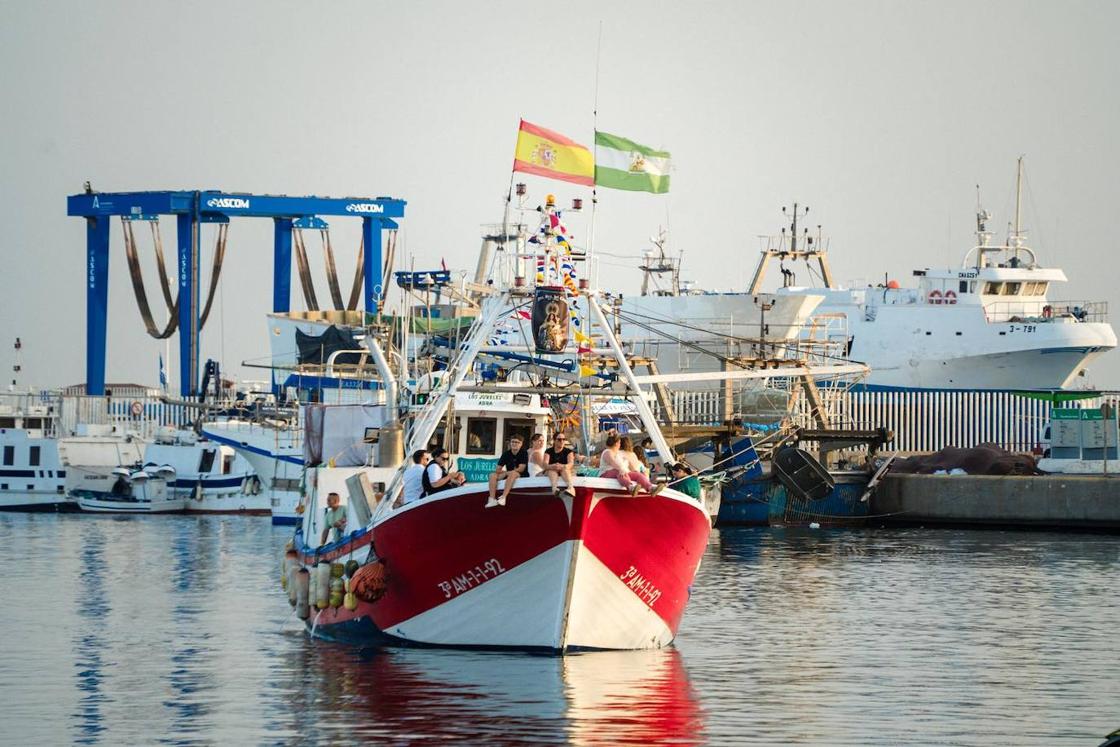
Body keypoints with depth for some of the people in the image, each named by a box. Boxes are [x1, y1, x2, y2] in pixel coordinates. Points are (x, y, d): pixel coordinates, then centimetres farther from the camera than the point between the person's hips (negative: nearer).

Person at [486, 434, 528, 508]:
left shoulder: (524, 453, -6)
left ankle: (503, 497, -46)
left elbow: (521, 469, -14)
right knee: (493, 475, -15)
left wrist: (507, 472, -12)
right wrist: (504, 472, -14)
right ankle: (492, 499, -27)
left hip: (521, 475, -5)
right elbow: (498, 469, 5)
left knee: (513, 474, -38)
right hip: (508, 474, 5)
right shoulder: (506, 454, 6)